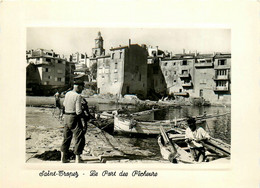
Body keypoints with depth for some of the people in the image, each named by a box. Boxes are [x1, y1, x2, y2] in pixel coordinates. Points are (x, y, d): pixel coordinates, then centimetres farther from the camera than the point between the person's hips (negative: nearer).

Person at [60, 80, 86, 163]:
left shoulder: (67, 94, 7)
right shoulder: (78, 96, -16)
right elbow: (78, 111, -20)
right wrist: (83, 120, -14)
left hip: (66, 117, 8)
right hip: (74, 118, -8)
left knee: (66, 137, 17)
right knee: (79, 138, 1)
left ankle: (63, 158, 24)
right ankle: (77, 159, 1)